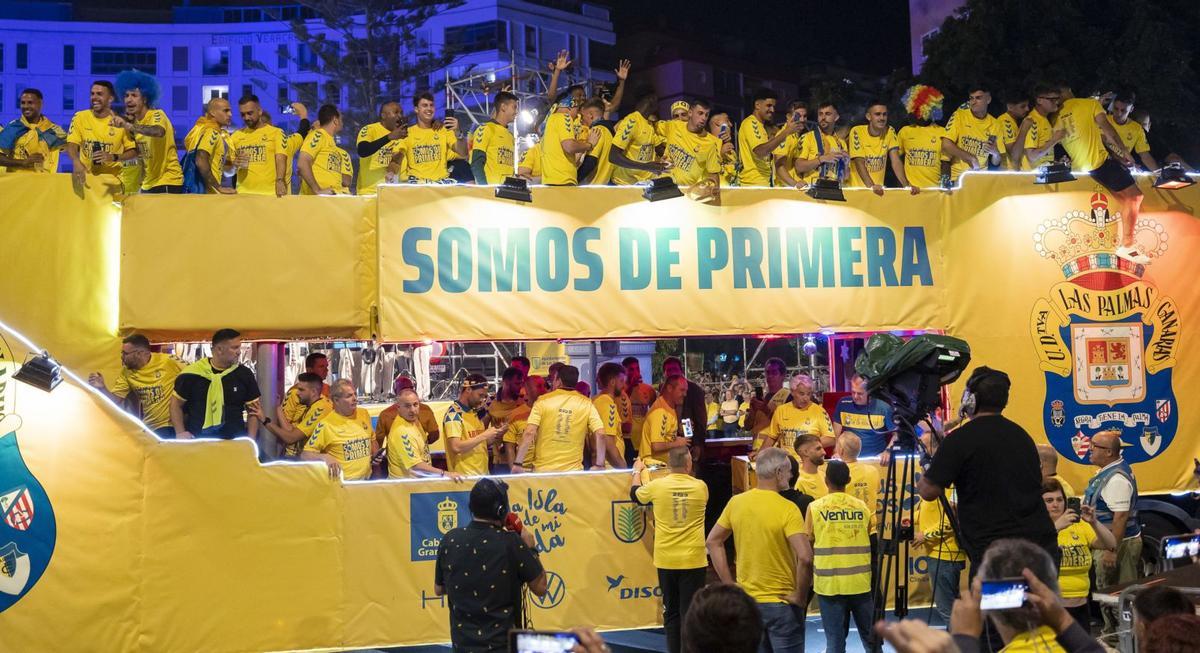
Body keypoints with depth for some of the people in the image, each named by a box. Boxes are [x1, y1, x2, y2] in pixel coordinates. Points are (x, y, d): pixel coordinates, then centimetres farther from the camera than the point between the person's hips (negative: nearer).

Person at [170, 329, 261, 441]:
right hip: (197, 441, -1)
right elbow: (176, 404, 8)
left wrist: (251, 440, -4)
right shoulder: (192, 374, -2)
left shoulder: (244, 374, 2)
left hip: (234, 441, 1)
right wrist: (180, 432, -4)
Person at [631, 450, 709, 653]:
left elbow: (634, 494, 16)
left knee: (671, 611, 14)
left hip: (666, 561, 1)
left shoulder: (657, 486, -6)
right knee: (690, 612, 2)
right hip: (694, 560, -1)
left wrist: (637, 472, 34)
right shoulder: (700, 487, -4)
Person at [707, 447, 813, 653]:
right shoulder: (787, 509, -17)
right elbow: (805, 557, -27)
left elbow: (713, 542, 6)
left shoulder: (736, 502, -1)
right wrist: (800, 596, -13)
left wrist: (729, 585, 7)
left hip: (746, 601, 5)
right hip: (781, 604, -5)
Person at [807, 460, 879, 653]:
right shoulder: (862, 507, 3)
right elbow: (872, 543, 8)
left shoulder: (815, 508, -4)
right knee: (871, 637, 14)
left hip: (829, 584, -2)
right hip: (861, 582, 2)